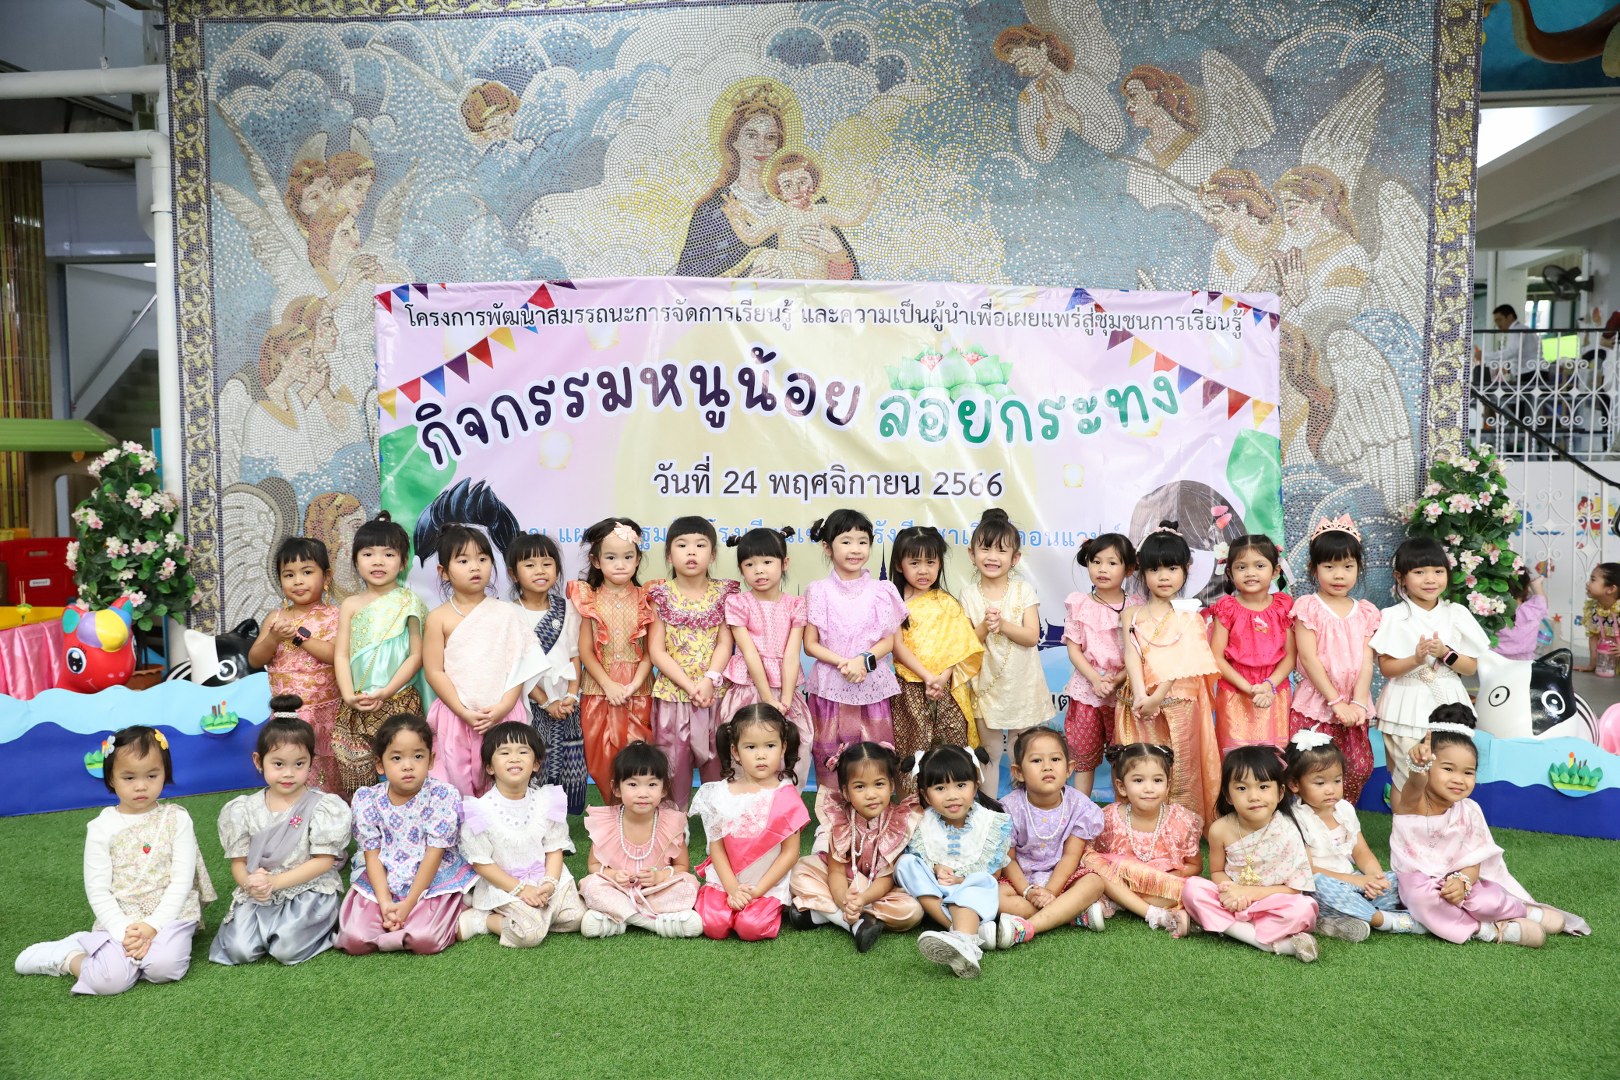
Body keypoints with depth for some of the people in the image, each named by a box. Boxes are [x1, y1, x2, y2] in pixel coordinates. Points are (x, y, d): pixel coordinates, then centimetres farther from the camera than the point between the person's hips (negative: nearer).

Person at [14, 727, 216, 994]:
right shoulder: (102, 827, 0)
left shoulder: (176, 819, -1)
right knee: (109, 980, -25)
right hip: (119, 919, 0)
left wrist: (153, 925, -16)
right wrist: (124, 931, -15)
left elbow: (182, 880, -5)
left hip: (170, 913, 0)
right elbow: (97, 890, -2)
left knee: (164, 967, -29)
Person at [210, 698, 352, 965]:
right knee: (239, 950, -17)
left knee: (286, 949, -23)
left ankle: (323, 924, 7)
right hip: (258, 895, 3)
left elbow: (324, 861, -10)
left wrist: (275, 881, -18)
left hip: (309, 890, -3)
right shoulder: (245, 810, 4)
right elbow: (238, 863, 5)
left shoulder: (321, 807, -6)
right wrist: (251, 883, -19)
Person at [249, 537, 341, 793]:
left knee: (329, 770, 6)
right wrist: (273, 638, -15)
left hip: (325, 710, -3)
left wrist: (299, 634, -19)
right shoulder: (275, 618, 6)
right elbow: (254, 660, 3)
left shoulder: (332, 616, -4)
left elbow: (334, 655, -17)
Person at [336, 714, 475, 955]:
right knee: (353, 939, -18)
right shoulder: (367, 799, -4)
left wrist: (408, 904, -16)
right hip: (381, 883, 3)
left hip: (433, 881, -3)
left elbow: (434, 855, -13)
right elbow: (372, 855, -5)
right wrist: (385, 902, -16)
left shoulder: (443, 797, -13)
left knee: (426, 940, -27)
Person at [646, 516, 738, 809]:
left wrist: (709, 681, -17)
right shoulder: (661, 595, -1)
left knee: (716, 763, 8)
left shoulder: (722, 593, 3)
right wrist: (689, 685, -13)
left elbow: (725, 643, -2)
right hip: (672, 694, -1)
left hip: (715, 693, 1)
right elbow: (656, 651, -5)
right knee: (674, 764, 6)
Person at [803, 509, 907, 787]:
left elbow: (889, 641, 3)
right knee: (830, 763, 1)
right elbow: (810, 644, 0)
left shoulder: (881, 591, 5)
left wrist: (863, 660, -15)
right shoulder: (819, 592, 2)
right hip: (831, 687, -1)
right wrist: (842, 663, -15)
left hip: (872, 687, 1)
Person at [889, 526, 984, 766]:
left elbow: (959, 646, 2)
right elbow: (898, 647, -6)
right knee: (912, 748, -2)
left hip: (946, 687, 2)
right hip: (910, 689, -2)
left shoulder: (947, 603, 9)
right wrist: (927, 676, -16)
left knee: (952, 747, -1)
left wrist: (943, 677, -14)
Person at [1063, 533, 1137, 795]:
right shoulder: (1080, 605, 0)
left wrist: (1118, 679, -18)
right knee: (1084, 757, 9)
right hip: (1087, 688, 1)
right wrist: (1096, 679, -15)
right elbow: (1074, 650, -2)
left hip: (1123, 691, 0)